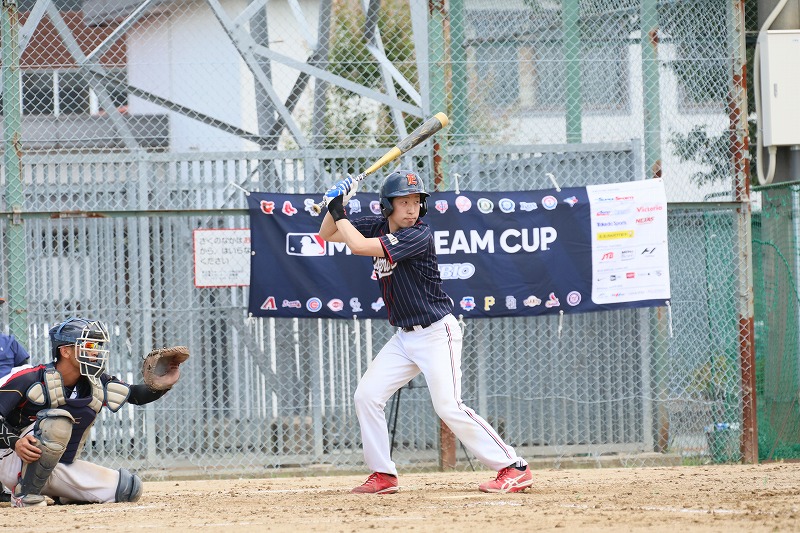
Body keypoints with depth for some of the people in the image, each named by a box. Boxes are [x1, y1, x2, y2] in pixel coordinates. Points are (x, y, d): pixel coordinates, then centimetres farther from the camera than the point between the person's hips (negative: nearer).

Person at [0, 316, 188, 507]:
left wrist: (161, 386, -13)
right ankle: (26, 494, -23)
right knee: (57, 420, -34)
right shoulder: (30, 380, -17)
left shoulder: (96, 385, 1)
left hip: (61, 469, 7)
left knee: (129, 488, -2)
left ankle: (59, 495, 13)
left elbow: (136, 395, 7)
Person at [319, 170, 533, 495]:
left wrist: (339, 212, -13)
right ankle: (383, 476, 9)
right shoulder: (377, 227, 4)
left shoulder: (418, 236, -20)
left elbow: (359, 246, -27)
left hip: (436, 332, -8)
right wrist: (336, 205, -5)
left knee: (449, 407, -16)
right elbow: (327, 235, 13)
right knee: (366, 395, 1)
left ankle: (514, 469, -12)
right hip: (405, 338, 8)